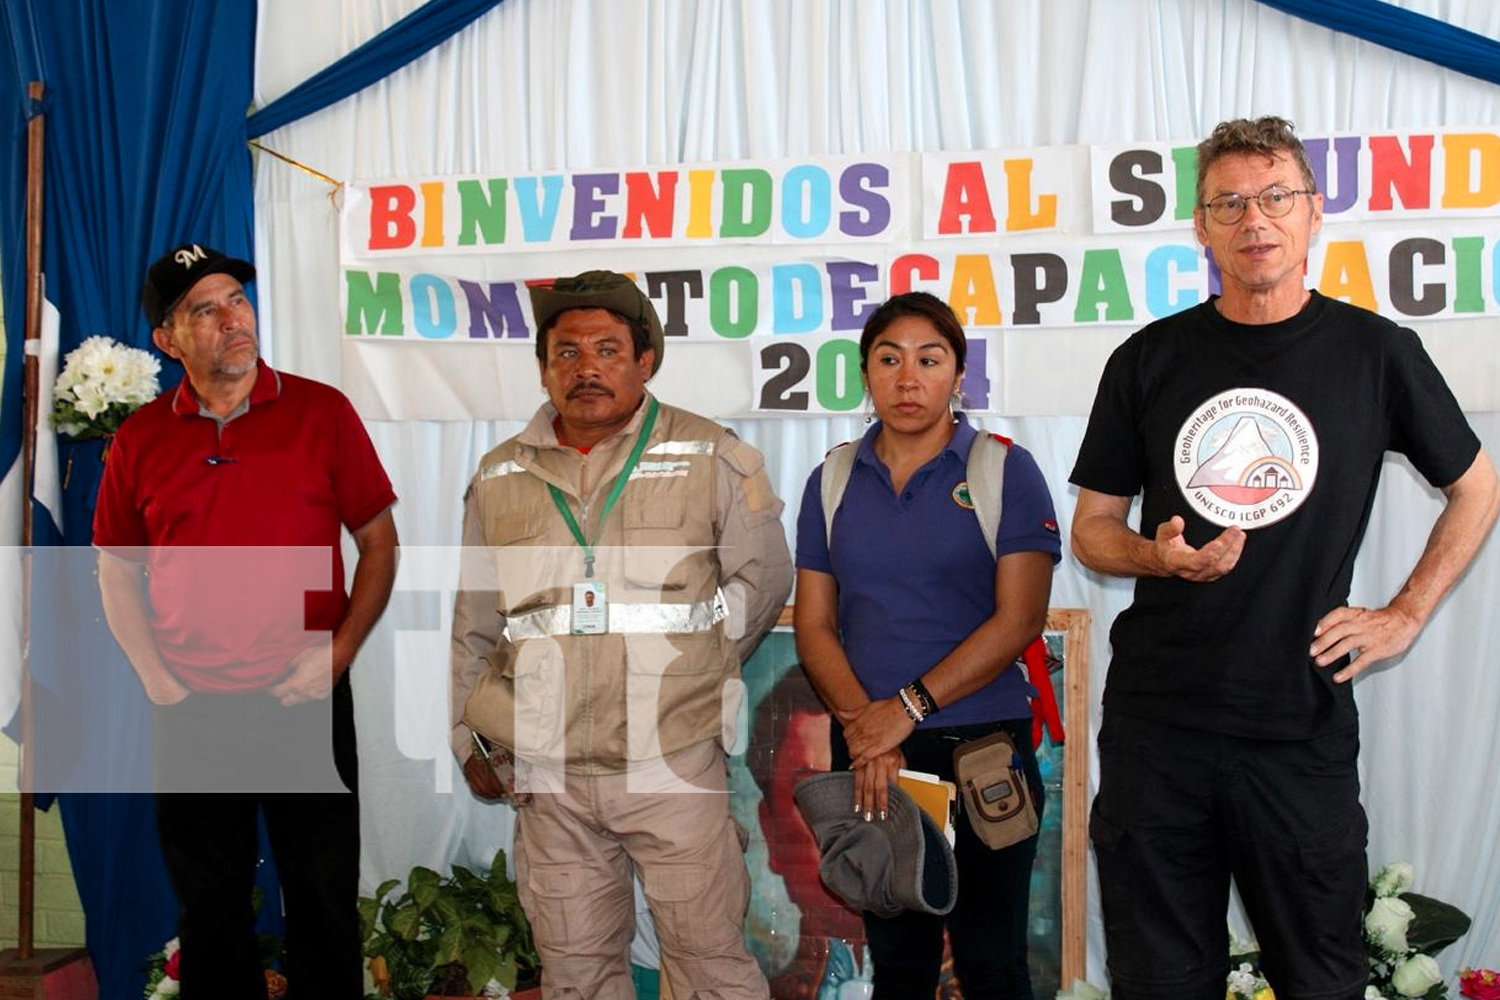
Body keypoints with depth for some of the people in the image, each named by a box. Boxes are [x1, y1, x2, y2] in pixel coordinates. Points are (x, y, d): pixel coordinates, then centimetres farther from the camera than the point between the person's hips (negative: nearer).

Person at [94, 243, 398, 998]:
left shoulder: (321, 411, -3)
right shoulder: (141, 438, 3)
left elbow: (379, 544, 0)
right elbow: (115, 569, 12)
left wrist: (336, 656, -9)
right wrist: (153, 675, -1)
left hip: (306, 701, -2)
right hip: (190, 710, 2)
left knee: (324, 901, 9)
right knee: (209, 908, 15)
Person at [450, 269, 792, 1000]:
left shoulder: (712, 459, 0)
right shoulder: (498, 479, 9)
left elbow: (761, 581, 8)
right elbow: (474, 626, 17)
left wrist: (685, 675, 7)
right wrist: (468, 740, 17)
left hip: (674, 766, -2)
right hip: (548, 776, 3)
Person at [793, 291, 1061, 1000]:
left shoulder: (1005, 470, -2)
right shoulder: (832, 482, 9)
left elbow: (1018, 619, -10)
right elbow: (814, 626, 5)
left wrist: (907, 708, -16)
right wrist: (861, 724, -11)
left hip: (983, 747, -3)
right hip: (868, 756, 3)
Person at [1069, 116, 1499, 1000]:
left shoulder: (1375, 352, 1)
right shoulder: (1150, 360, 4)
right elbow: (1092, 528, 9)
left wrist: (1406, 615, 4)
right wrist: (1159, 556, -12)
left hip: (1303, 725, -1)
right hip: (1157, 720, 1)